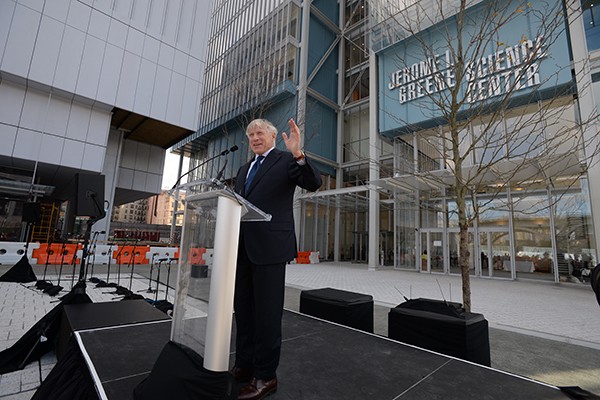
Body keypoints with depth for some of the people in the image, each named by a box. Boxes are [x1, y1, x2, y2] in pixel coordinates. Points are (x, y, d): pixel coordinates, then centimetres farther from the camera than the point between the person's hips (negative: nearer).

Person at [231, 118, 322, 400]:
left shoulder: (286, 161, 1)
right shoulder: (244, 169, 22)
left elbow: (314, 184, -14)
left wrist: (298, 154, -27)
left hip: (270, 247, -7)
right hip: (242, 247, 8)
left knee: (267, 312, 2)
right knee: (243, 309, 16)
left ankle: (265, 376, 17)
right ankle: (244, 365, 32)